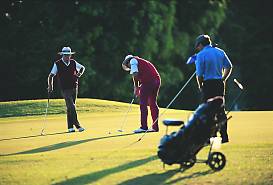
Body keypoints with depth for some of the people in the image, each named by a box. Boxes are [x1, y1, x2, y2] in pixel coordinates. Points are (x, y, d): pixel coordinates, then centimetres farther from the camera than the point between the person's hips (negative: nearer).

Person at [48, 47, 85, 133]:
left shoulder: (73, 63, 6)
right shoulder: (57, 64, -5)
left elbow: (82, 67, 23)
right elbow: (51, 75, -2)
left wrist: (80, 73, 4)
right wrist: (50, 85, -13)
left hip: (74, 87, 4)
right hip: (65, 89, -4)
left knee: (70, 107, 9)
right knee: (71, 107, -15)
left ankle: (70, 127, 15)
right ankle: (77, 125, -17)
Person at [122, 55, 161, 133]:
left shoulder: (133, 60, 4)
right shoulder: (140, 61, 29)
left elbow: (135, 74, -9)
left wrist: (136, 87, -1)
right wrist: (139, 88, 17)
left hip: (148, 81, -9)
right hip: (157, 79, 9)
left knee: (143, 104, -3)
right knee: (153, 103, 13)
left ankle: (144, 127, -5)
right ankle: (155, 127, 15)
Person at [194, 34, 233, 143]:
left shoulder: (201, 55, -9)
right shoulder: (220, 52, 9)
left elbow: (199, 74, -10)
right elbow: (229, 67, 11)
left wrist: (200, 87, 4)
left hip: (208, 84, -6)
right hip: (220, 84, 6)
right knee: (220, 110, 10)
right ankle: (224, 136, 10)